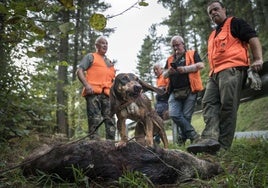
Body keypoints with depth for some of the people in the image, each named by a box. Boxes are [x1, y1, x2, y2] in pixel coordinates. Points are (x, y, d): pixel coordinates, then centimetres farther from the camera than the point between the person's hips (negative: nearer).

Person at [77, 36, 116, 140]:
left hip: (107, 94, 6)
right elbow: (79, 71, 1)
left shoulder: (109, 62, 29)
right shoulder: (90, 57, 13)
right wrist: (86, 84, -15)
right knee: (95, 119, -11)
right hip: (93, 92, -6)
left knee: (110, 120, 2)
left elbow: (112, 79, 31)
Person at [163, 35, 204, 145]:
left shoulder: (192, 54, 11)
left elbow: (201, 65, -4)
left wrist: (185, 69, -12)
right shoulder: (170, 59, 23)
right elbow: (164, 75, 23)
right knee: (174, 115, -12)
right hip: (174, 92, 4)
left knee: (186, 116, -5)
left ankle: (184, 138, 8)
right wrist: (169, 72, -1)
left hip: (189, 90, -4)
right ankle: (194, 136, -7)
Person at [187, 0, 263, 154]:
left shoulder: (234, 23, 10)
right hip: (215, 73, 8)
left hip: (232, 69, -8)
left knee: (228, 106, -13)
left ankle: (223, 146, -13)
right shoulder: (212, 35, 31)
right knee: (209, 103, -10)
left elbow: (253, 39, -1)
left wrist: (258, 59, -15)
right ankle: (210, 139, -23)